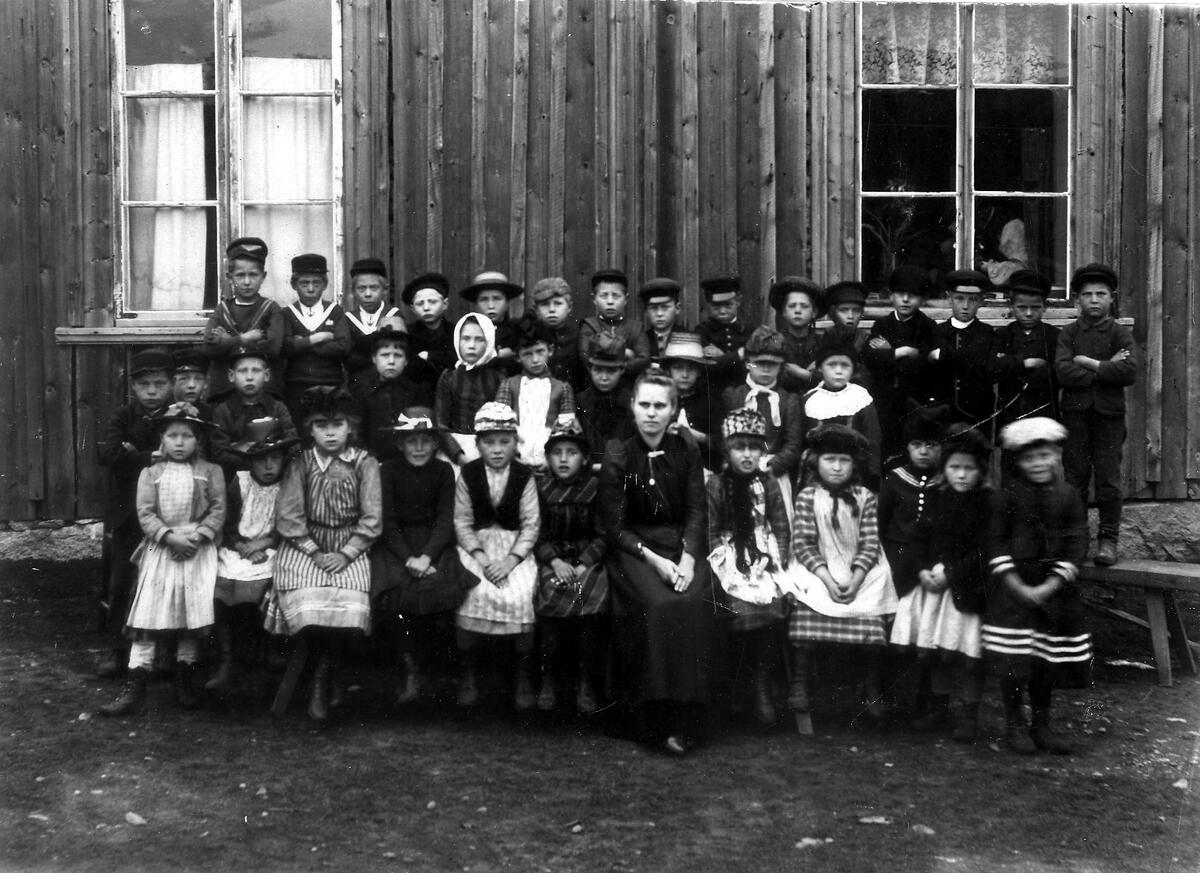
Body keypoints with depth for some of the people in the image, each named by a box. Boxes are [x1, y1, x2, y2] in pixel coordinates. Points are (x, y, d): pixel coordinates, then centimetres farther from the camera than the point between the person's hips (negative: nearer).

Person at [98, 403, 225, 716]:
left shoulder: (210, 472, 5)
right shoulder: (150, 473, 7)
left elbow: (218, 510, -2)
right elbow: (145, 513, -1)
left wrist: (198, 535, -16)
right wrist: (169, 536, -16)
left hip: (198, 549, 0)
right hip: (160, 550, 0)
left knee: (193, 616, 2)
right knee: (147, 615, -5)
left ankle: (184, 682, 17)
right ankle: (134, 688, -3)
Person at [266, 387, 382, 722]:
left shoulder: (364, 463, 1)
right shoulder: (301, 463, 3)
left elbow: (372, 519, -3)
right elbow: (288, 517, -2)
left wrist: (345, 555, -13)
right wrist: (314, 553, -11)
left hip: (349, 546, 0)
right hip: (305, 544, 1)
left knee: (347, 605, -25)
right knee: (306, 603, -24)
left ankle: (321, 683, -2)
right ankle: (328, 678, 0)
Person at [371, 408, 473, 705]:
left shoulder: (443, 471, 4)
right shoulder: (388, 470, 0)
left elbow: (445, 521, -2)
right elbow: (387, 522, -5)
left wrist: (426, 556, -18)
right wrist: (408, 559, -19)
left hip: (434, 543, 1)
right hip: (395, 544, -1)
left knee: (441, 588, -24)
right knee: (395, 590, -27)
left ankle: (420, 669, -8)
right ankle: (410, 668, -13)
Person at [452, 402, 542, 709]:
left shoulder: (524, 476, 1)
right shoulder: (468, 474, 2)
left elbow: (531, 524, -2)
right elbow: (462, 521, 0)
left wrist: (510, 560, -15)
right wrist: (480, 556, -14)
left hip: (515, 548, 0)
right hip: (476, 546, 0)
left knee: (520, 595, -27)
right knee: (472, 593, -27)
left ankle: (523, 675, -11)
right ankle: (469, 674, -13)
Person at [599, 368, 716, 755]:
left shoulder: (687, 452, 6)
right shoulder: (618, 456, -1)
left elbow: (695, 513, 3)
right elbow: (614, 527, -3)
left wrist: (688, 558, -14)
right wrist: (654, 560, -16)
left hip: (682, 547, 2)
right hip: (633, 550, -2)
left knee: (694, 603, -28)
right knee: (658, 605, -31)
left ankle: (686, 720, -22)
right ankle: (655, 718, -22)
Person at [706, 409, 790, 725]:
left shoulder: (769, 485, 10)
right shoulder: (715, 486, 3)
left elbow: (781, 529, 10)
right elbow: (710, 532, 2)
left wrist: (778, 563, -3)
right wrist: (722, 564, -9)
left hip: (764, 557, 2)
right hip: (730, 558, -2)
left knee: (771, 603, -25)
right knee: (743, 606, -27)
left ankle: (762, 685, -12)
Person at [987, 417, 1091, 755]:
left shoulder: (1068, 496, 1)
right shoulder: (1009, 496, -4)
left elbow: (1077, 544, -2)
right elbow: (996, 542, -4)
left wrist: (1050, 586, -12)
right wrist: (1017, 586, -13)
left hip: (1054, 590, 2)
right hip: (1013, 587, -2)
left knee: (1048, 663, 7)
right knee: (1014, 663, -4)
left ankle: (1042, 724, 22)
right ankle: (1014, 724, 12)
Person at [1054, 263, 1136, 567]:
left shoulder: (1121, 333, 5)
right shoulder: (1068, 333, 6)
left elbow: (1129, 373, -12)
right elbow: (1063, 373, -10)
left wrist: (1089, 363, -9)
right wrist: (1107, 369, -9)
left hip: (1109, 415, -1)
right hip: (1075, 413, 1)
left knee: (1108, 479, -2)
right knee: (1075, 478, 3)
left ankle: (1108, 539, 7)